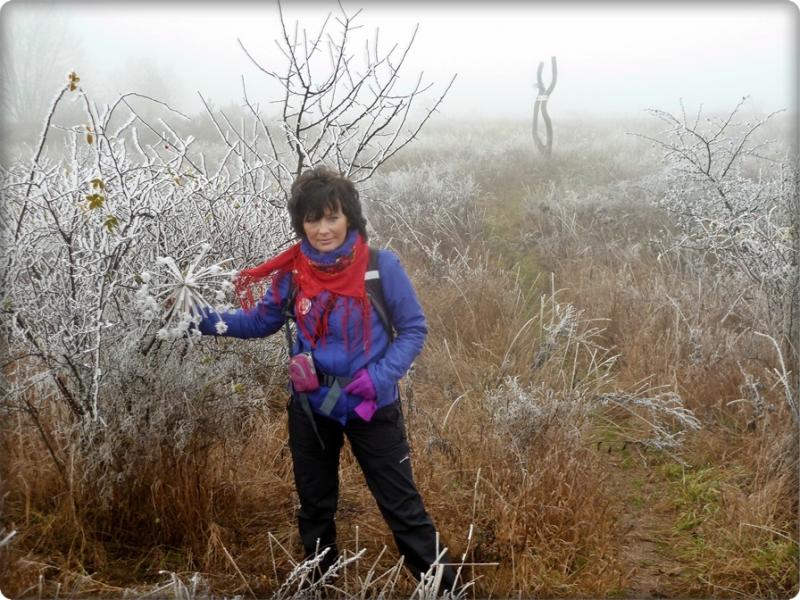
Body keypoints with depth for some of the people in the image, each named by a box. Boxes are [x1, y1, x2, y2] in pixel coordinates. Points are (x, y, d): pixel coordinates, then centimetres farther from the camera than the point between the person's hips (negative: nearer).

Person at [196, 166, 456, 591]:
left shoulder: (381, 267, -16)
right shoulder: (292, 273, -7)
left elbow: (413, 329, -8)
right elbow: (261, 321, 7)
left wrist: (381, 376, -21)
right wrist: (205, 322, -7)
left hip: (371, 407, -3)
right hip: (310, 407, 3)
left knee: (402, 507, 5)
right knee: (315, 508, 19)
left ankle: (442, 589, 20)